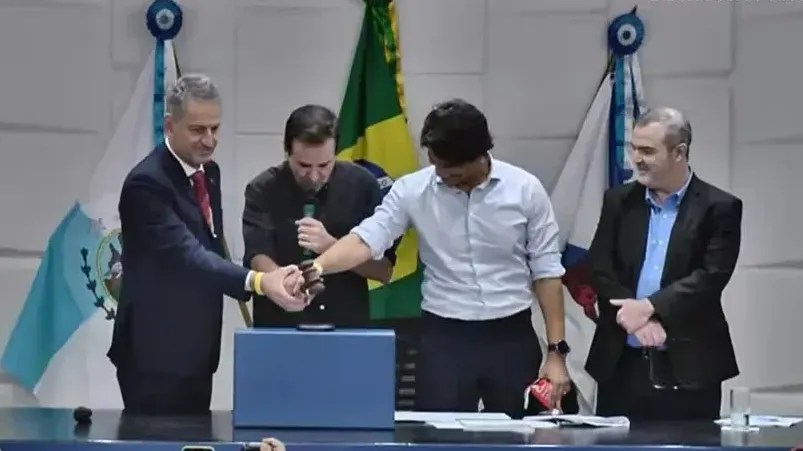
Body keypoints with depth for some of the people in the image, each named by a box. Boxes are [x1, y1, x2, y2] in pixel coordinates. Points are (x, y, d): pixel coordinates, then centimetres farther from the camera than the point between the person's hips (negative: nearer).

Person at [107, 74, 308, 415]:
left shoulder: (208, 172, 9)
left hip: (196, 351, 8)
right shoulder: (147, 183, -19)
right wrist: (257, 281, -43)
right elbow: (186, 255, -31)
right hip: (155, 355, -8)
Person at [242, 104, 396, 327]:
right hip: (279, 329, -1)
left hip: (348, 326, 1)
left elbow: (384, 270, -5)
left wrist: (329, 246, -20)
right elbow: (259, 259, -20)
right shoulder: (263, 190, -8)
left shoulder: (361, 184, -6)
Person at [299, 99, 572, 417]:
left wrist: (556, 351, -4)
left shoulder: (525, 189, -6)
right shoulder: (413, 190, -4)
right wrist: (317, 267, -34)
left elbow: (546, 271, -1)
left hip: (511, 337, 0)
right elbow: (366, 239, -14)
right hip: (444, 337, 0)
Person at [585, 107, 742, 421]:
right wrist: (638, 319, -13)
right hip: (622, 362, 3)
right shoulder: (618, 201, 10)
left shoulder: (719, 208, -1)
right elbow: (599, 270, 3)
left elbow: (711, 277, -10)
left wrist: (649, 307, -19)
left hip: (689, 367, -3)